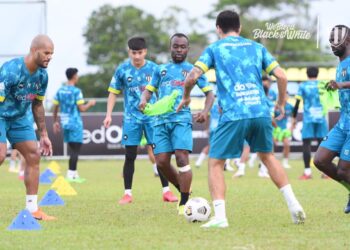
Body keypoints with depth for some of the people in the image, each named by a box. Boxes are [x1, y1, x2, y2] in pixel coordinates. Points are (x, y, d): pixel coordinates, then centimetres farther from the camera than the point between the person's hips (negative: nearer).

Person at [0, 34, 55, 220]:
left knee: (33, 156, 1)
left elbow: (37, 105, 10)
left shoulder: (42, 75, -3)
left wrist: (43, 134, 11)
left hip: (19, 118, 8)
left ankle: (32, 209, 6)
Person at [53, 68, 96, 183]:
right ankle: (70, 175, -8)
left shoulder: (60, 91, 7)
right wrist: (90, 104, 5)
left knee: (73, 148, 15)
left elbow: (55, 108, 10)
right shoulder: (76, 91, -12)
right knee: (75, 149, -4)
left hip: (65, 123, 7)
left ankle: (74, 174, 18)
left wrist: (55, 122, 20)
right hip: (75, 123, -7)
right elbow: (82, 108, -13)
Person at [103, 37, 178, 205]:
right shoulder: (122, 70, -1)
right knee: (130, 156, 1)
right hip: (131, 118, 0)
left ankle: (166, 191, 4)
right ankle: (127, 193, 8)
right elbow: (113, 93, 5)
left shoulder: (153, 68, -1)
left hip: (152, 116, 0)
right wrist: (109, 115, -3)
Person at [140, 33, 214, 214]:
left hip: (181, 119, -4)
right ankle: (183, 189, 21)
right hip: (161, 120, 4)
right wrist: (144, 100, -7)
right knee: (161, 162, -4)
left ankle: (184, 203, -11)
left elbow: (209, 93, 11)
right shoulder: (161, 70, 20)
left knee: (181, 158, -17)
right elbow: (149, 89, 17)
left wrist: (205, 111, -8)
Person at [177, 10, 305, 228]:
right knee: (267, 156, 25)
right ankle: (294, 206, 18)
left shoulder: (214, 49, 10)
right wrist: (281, 103, 26)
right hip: (262, 112, 4)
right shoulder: (256, 47, 18)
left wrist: (186, 97, 18)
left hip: (234, 114, -4)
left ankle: (220, 217, -8)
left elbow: (192, 77, -1)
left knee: (216, 162, 7)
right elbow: (281, 76, 12)